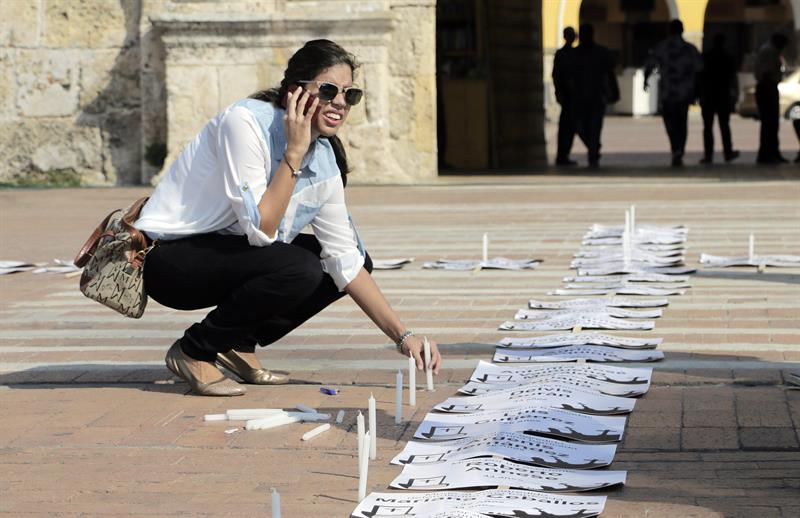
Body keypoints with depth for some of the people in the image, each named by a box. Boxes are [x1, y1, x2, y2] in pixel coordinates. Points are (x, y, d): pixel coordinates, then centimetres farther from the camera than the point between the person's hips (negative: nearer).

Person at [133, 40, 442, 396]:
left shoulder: (325, 162, 0)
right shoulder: (246, 122, -21)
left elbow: (346, 260, 2)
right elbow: (261, 230, -27)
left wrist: (403, 337, -5)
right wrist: (294, 154, -25)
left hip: (223, 253, 9)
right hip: (167, 260, -8)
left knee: (357, 257, 3)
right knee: (299, 268, -29)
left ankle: (238, 344, 7)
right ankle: (193, 352, -10)